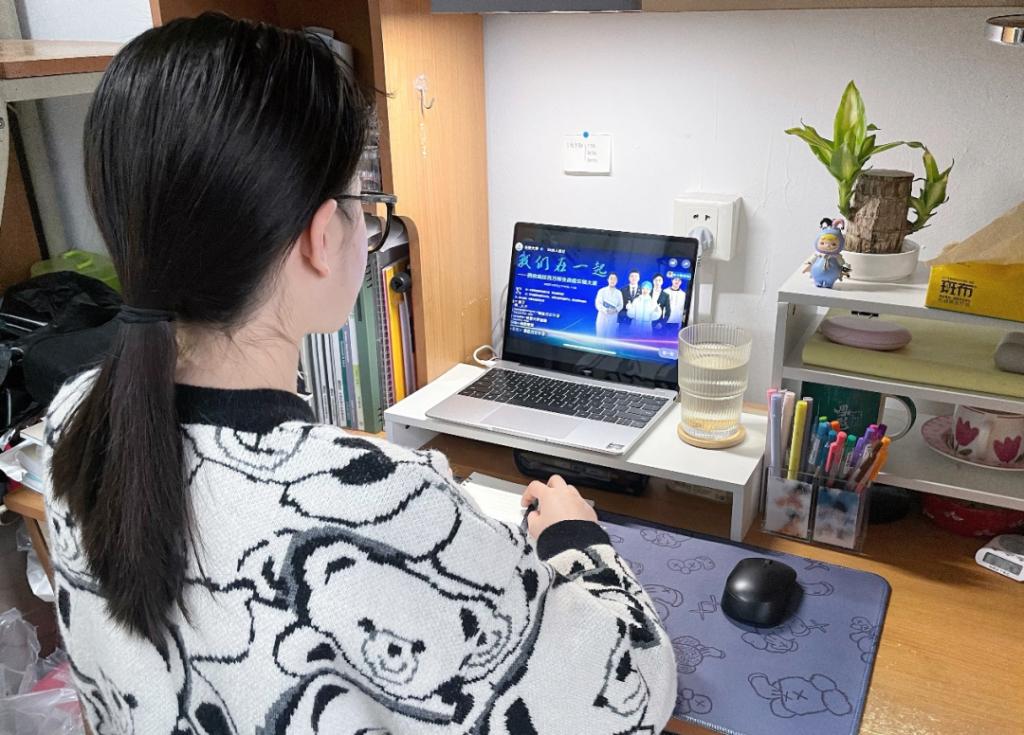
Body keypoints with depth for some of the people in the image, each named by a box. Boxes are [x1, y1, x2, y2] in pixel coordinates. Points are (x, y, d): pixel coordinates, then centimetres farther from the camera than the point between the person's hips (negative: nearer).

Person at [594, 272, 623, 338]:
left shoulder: (619, 292, 10)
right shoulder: (602, 291, 2)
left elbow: (620, 305, 7)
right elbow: (597, 303, -6)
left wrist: (616, 310, -15)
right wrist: (605, 310, -23)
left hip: (614, 318, 2)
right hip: (603, 316, -2)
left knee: (611, 337, 0)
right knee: (601, 336, -2)